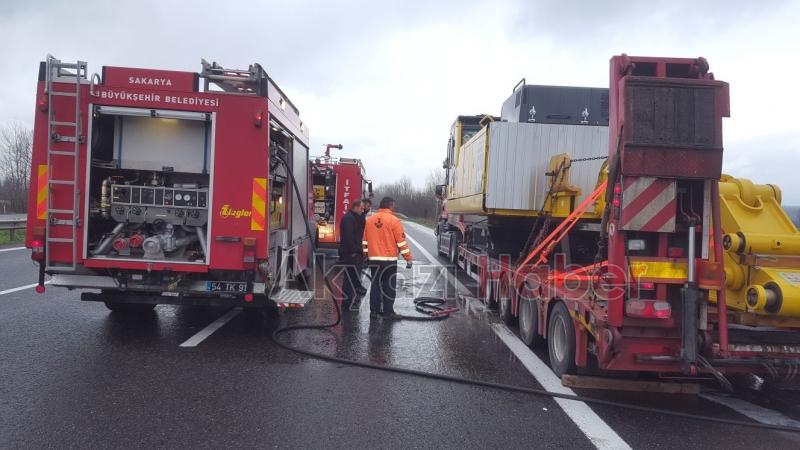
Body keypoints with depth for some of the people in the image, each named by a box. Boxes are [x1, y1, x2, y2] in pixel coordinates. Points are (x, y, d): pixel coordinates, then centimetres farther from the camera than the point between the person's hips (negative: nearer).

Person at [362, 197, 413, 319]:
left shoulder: (369, 220, 7)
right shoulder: (393, 220, -9)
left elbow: (365, 241, 12)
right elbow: (401, 241, -9)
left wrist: (366, 255, 21)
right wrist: (408, 258, -4)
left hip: (374, 259, 5)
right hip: (389, 259, -5)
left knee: (375, 284, 11)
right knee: (389, 286, 1)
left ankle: (374, 310, 13)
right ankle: (388, 312, 2)